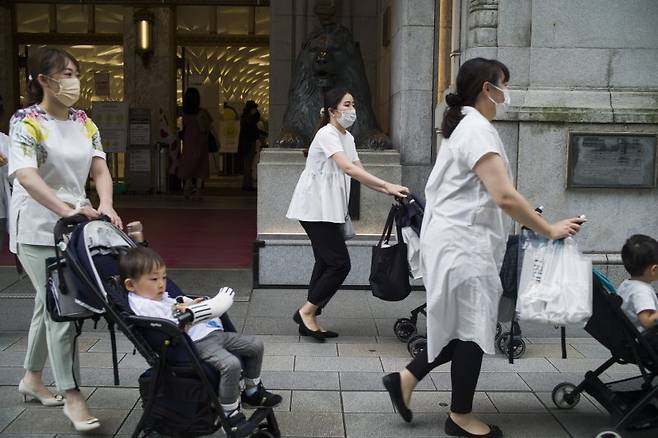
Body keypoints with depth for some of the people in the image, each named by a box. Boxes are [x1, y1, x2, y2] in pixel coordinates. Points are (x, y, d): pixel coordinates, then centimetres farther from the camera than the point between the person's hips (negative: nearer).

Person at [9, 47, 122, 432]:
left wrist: (105, 205, -17)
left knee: (50, 303, 17)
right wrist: (68, 211, -36)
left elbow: (99, 169, 3)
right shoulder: (26, 122, -11)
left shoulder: (84, 122, 9)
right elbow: (25, 175, -25)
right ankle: (72, 396, 2)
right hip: (38, 229, -6)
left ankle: (32, 378, 35)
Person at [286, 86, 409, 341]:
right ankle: (307, 311, 1)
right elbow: (348, 169, -27)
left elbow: (358, 171, 8)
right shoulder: (327, 134, -14)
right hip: (316, 208, -9)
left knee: (327, 263, 9)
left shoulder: (347, 137, 15)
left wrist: (386, 190, -6)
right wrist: (387, 185, -30)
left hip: (328, 209, 9)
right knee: (340, 263, -10)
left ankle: (309, 320, 15)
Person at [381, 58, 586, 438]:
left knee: (465, 324, 15)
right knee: (472, 326, 1)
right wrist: (549, 230, -15)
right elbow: (504, 196, -24)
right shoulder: (478, 129, -16)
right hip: (464, 242, -10)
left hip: (463, 240, 10)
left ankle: (407, 378, 19)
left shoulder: (466, 126, 17)